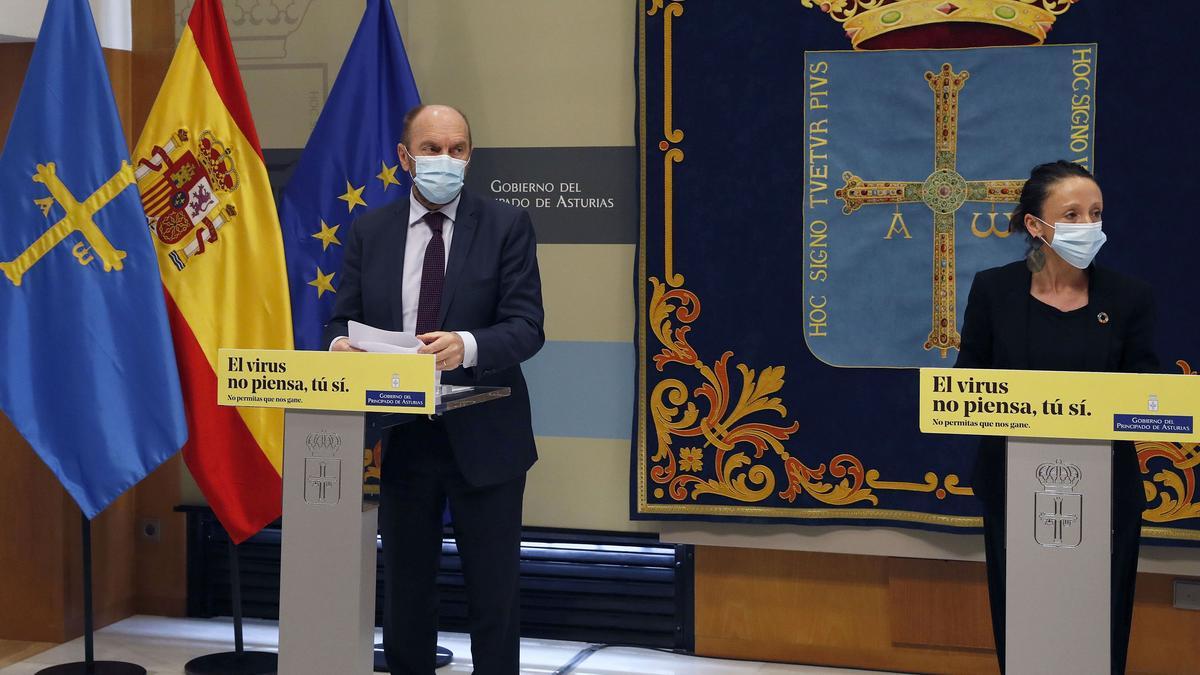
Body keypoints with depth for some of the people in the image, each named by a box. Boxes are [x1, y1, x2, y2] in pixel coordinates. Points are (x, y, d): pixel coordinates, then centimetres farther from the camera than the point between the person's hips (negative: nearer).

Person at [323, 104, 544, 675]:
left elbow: (526, 327, -11)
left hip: (483, 438, -3)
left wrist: (466, 345, -30)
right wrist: (342, 343, -18)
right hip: (400, 438, 3)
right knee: (404, 590, 14)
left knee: (493, 595, 6)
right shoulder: (369, 231, 6)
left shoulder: (506, 226, -3)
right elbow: (342, 321, 6)